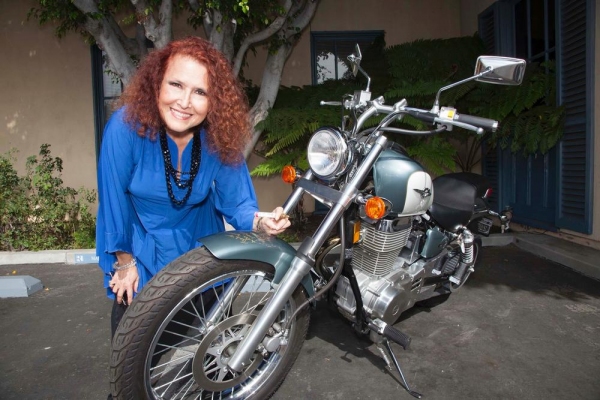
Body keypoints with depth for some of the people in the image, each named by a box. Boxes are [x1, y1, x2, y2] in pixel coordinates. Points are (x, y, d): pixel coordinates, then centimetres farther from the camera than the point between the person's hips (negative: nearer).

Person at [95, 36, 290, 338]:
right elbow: (114, 197, -19)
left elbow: (235, 200, -17)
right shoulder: (126, 125, -29)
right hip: (141, 245, -2)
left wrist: (260, 222, -39)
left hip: (200, 241, 2)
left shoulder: (220, 137, -23)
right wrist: (125, 261, -8)